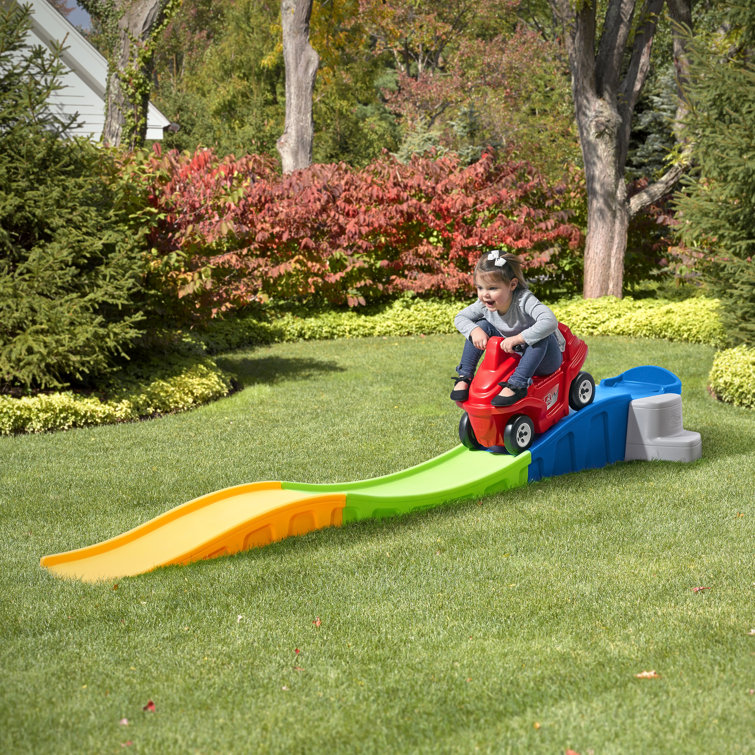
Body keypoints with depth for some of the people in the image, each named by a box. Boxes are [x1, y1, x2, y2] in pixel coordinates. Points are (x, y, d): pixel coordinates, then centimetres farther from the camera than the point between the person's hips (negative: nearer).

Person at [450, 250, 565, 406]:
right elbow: (460, 318, 1)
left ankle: (517, 385, -40)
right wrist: (474, 330, -22)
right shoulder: (484, 304, -13)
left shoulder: (524, 300, -32)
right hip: (512, 355, 5)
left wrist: (517, 339, -49)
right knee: (482, 326, -9)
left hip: (546, 358, -5)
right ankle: (464, 376, -6)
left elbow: (550, 322, -48)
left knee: (541, 336, -37)